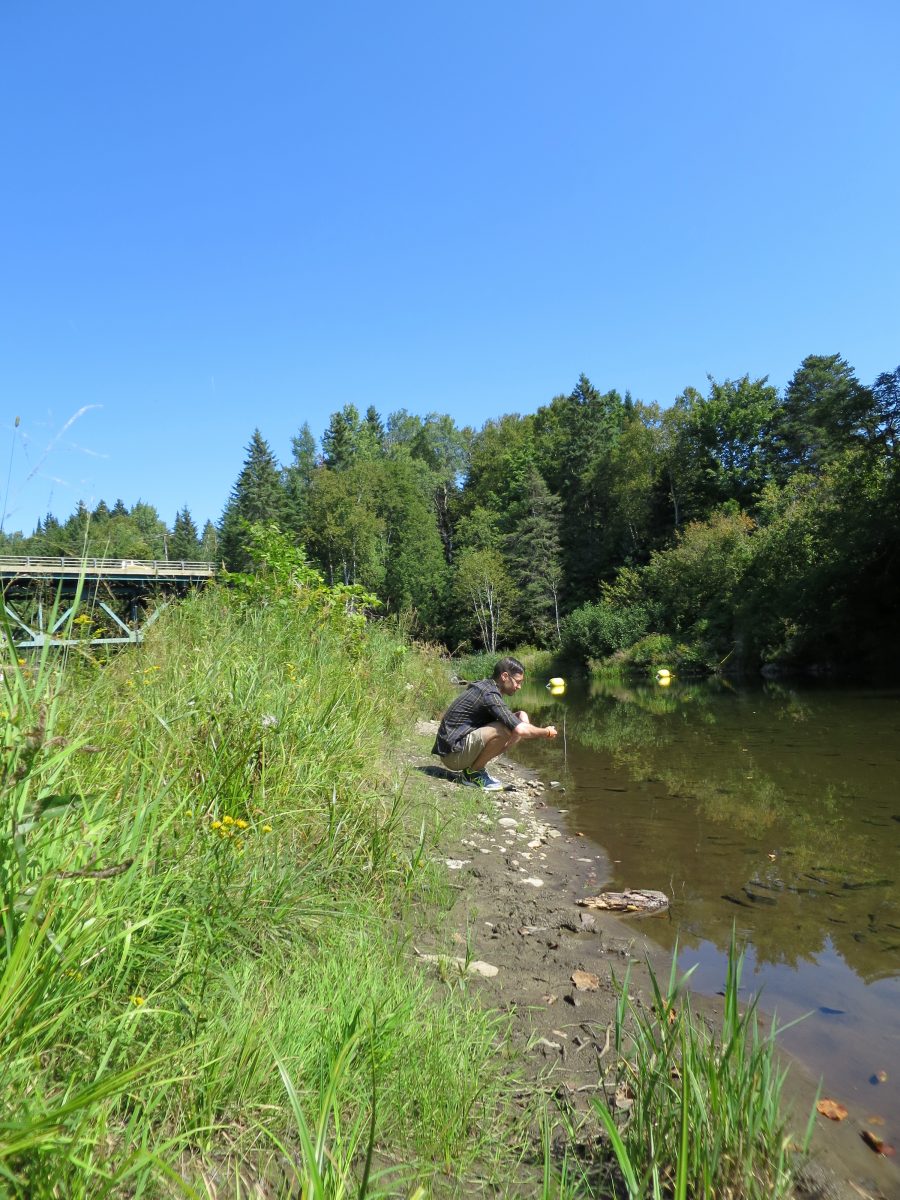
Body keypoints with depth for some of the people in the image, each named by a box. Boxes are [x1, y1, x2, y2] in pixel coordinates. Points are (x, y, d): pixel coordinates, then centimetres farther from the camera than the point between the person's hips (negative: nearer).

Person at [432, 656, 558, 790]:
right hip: (453, 753, -10)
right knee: (507, 729, -29)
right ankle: (472, 773, -9)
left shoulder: (485, 687, 11)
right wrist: (546, 732, -11)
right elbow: (520, 730, -28)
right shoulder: (489, 694, -20)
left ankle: (474, 769, 6)